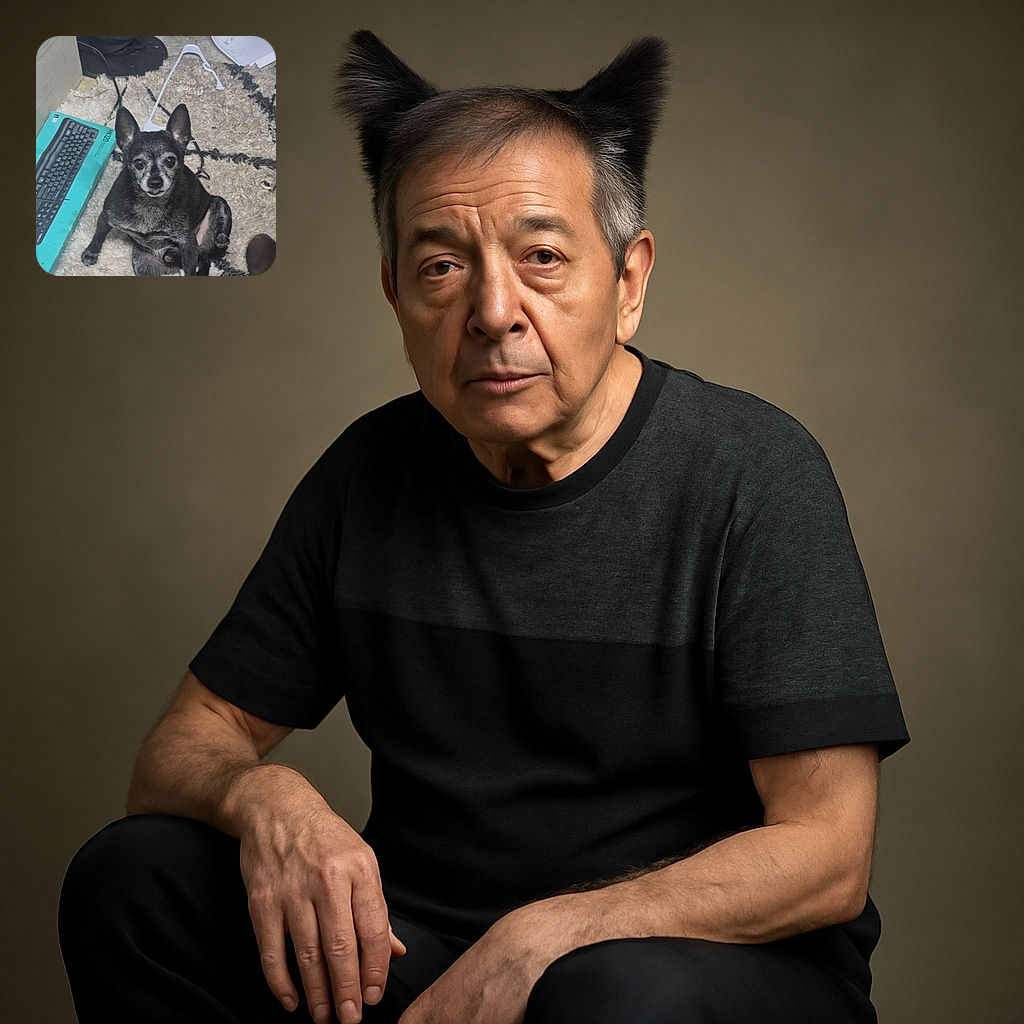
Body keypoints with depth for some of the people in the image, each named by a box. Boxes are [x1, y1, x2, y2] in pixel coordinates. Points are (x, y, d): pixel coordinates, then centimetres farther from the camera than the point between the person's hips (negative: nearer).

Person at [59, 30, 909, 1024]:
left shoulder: (751, 472, -13)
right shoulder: (368, 470, 2)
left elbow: (825, 852, -17)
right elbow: (184, 746, 6)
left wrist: (538, 941, -27)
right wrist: (261, 795, -19)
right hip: (414, 936, 5)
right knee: (129, 876, -14)